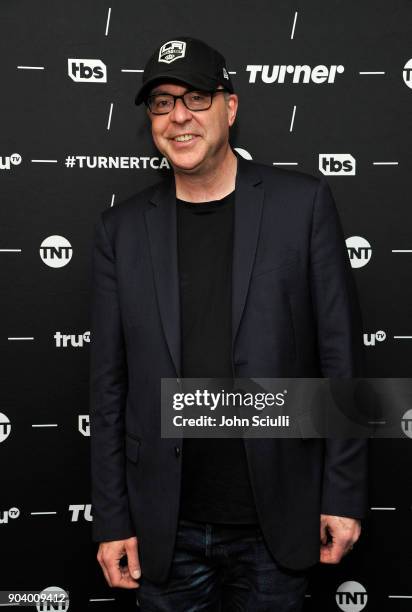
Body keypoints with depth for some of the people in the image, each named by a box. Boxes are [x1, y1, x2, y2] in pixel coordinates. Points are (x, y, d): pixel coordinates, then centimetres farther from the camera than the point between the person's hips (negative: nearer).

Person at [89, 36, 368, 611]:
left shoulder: (303, 202, -4)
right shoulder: (122, 227, 2)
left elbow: (340, 354, -3)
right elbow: (109, 384, 3)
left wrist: (345, 494, -4)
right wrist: (112, 521, 2)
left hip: (274, 523, -1)